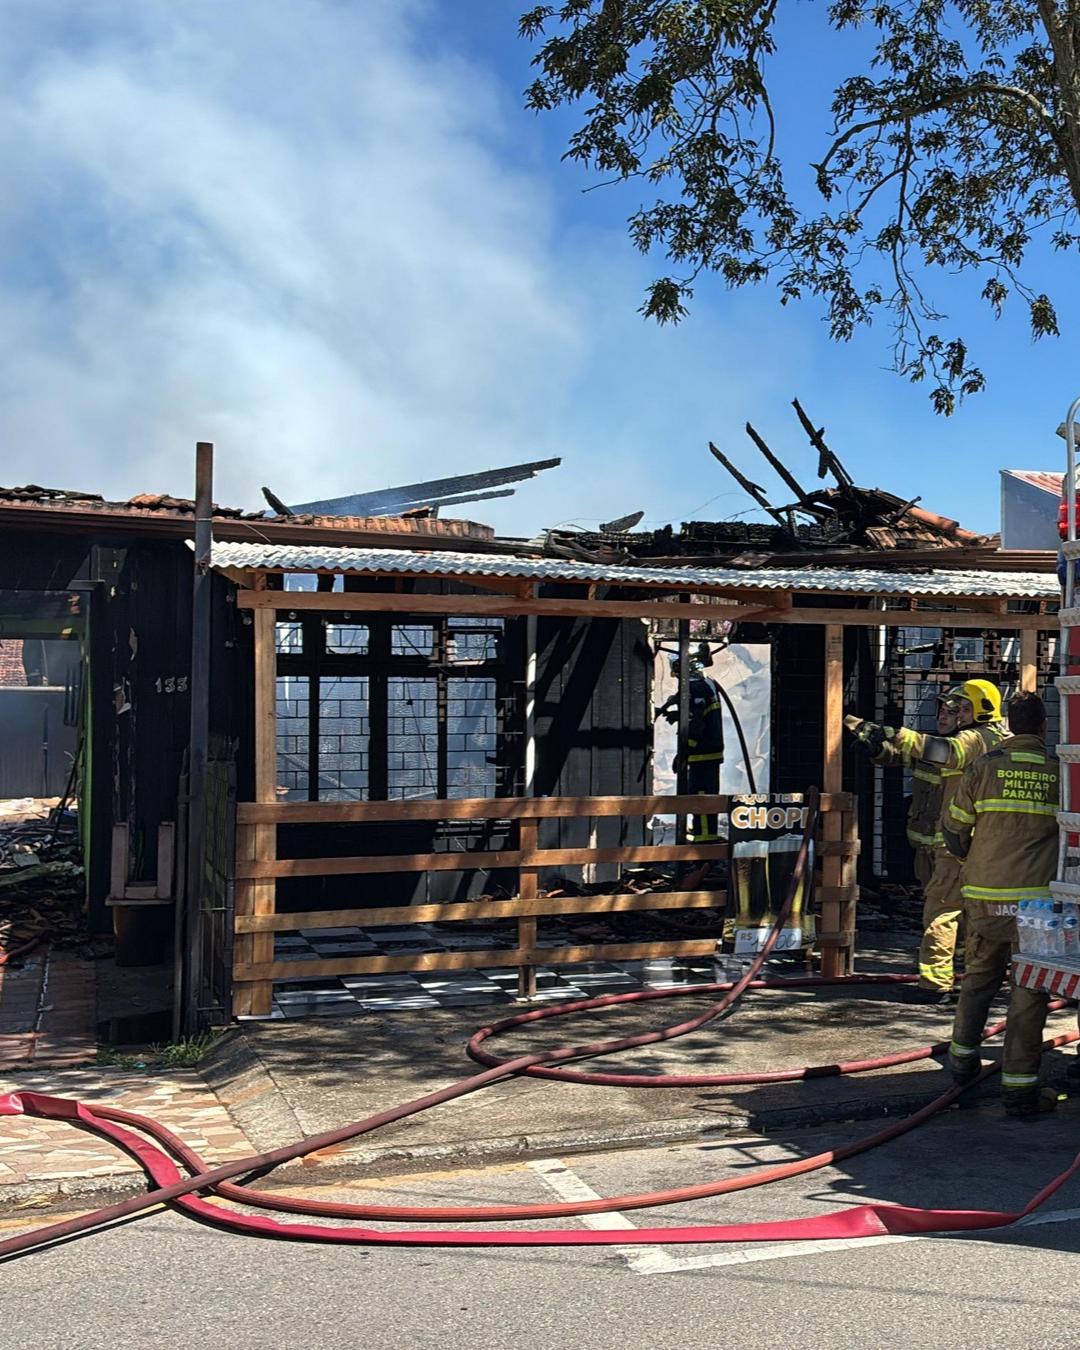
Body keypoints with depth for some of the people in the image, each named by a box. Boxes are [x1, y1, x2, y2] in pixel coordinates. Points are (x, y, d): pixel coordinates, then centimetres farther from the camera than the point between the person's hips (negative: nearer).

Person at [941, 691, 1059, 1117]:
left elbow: (954, 829, 4)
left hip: (984, 895, 2)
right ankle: (1019, 1085, 5)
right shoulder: (1058, 771, -1)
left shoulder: (984, 767, -1)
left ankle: (963, 1057, 29)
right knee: (1029, 990, 4)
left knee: (979, 974, 20)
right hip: (1036, 899, -2)